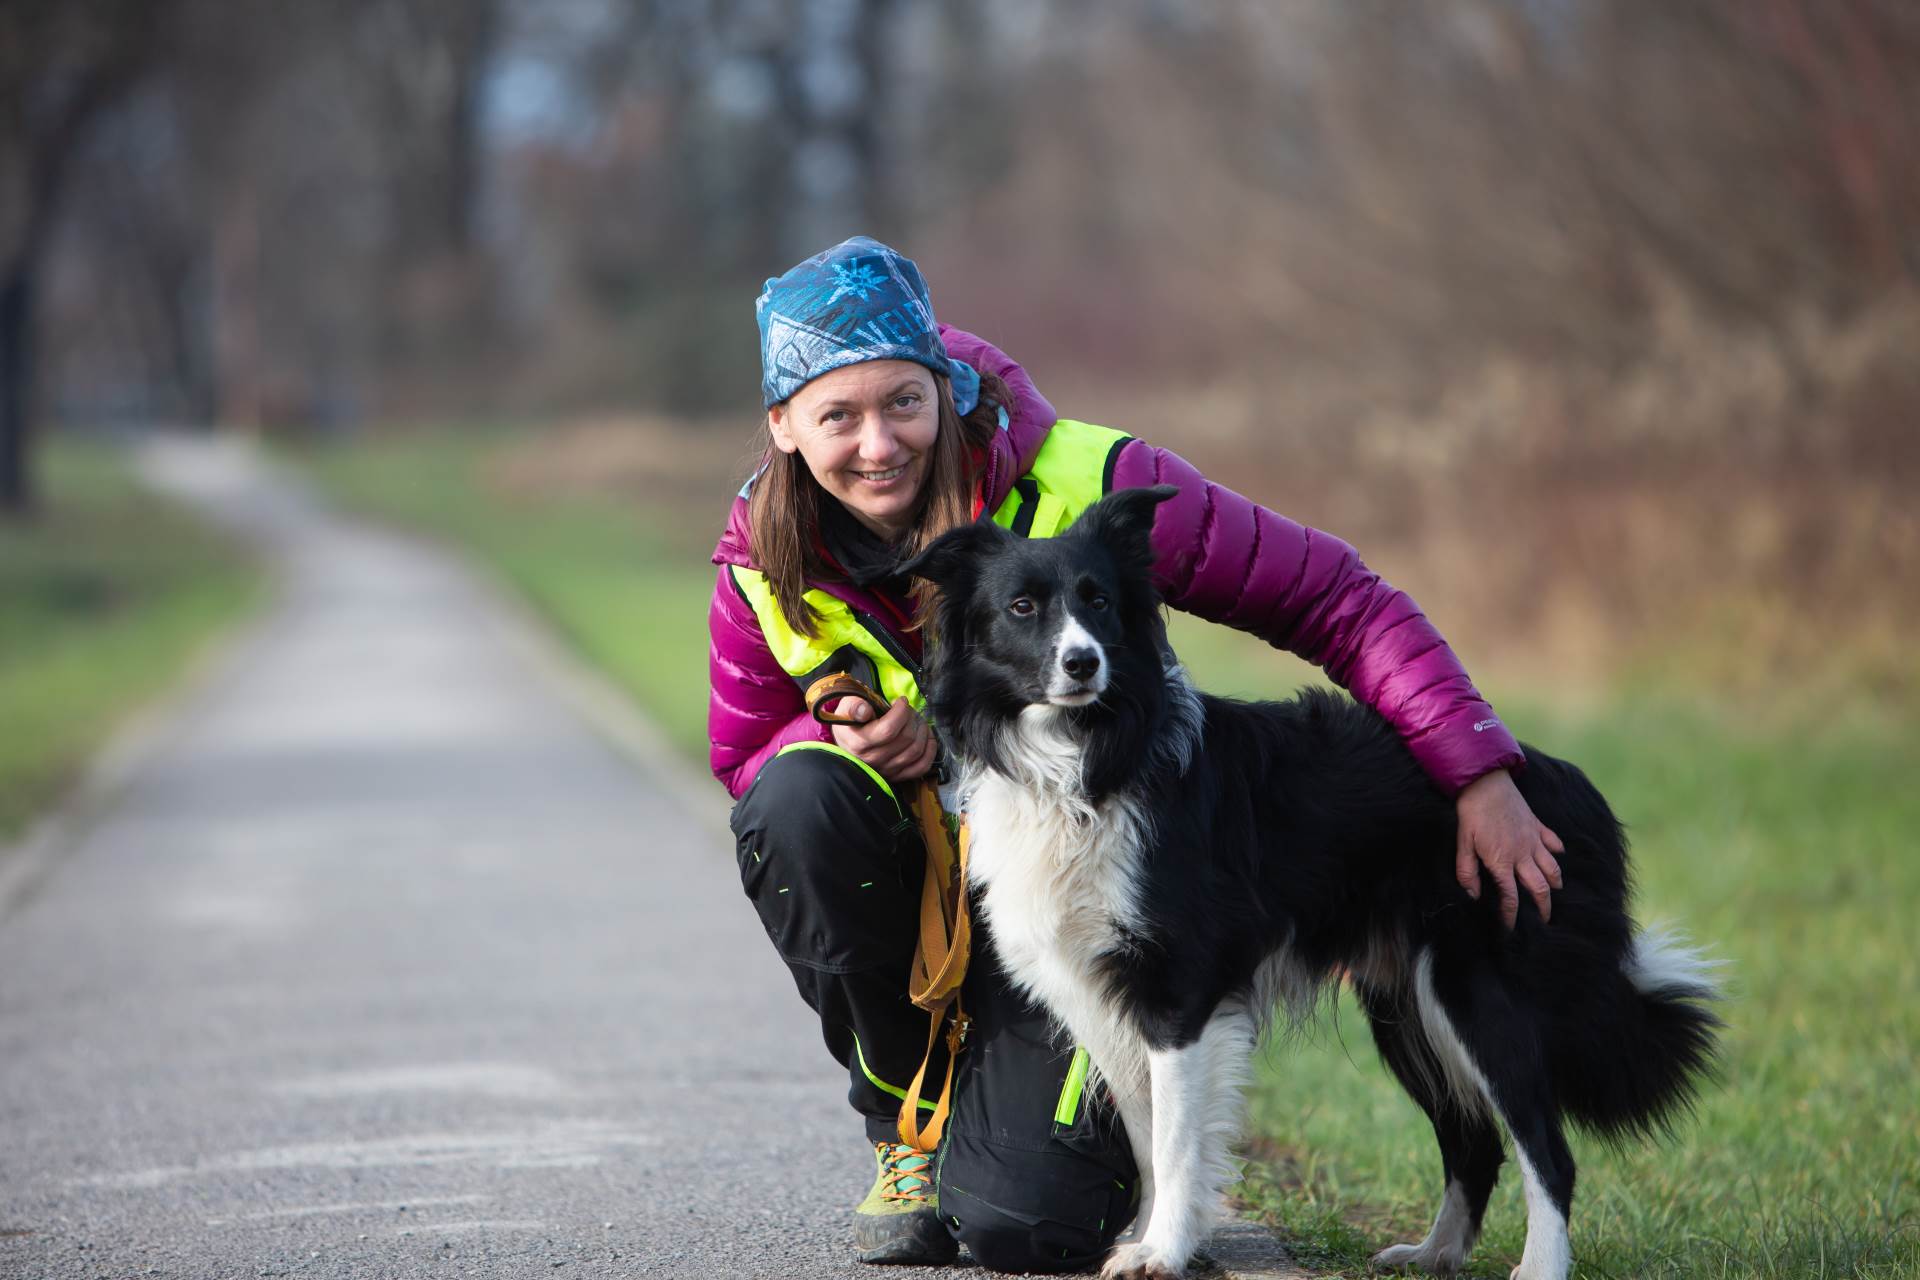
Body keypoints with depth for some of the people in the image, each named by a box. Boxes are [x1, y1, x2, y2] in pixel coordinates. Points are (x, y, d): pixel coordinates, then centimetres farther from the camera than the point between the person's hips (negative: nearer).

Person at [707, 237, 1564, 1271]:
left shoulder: (1081, 486, -22)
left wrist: (1480, 778, -25)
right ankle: (906, 1118, -5)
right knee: (797, 801, -31)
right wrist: (853, 746, -23)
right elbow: (746, 758, 2)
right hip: (910, 874, 3)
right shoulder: (763, 563, -13)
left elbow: (1337, 600, -18)